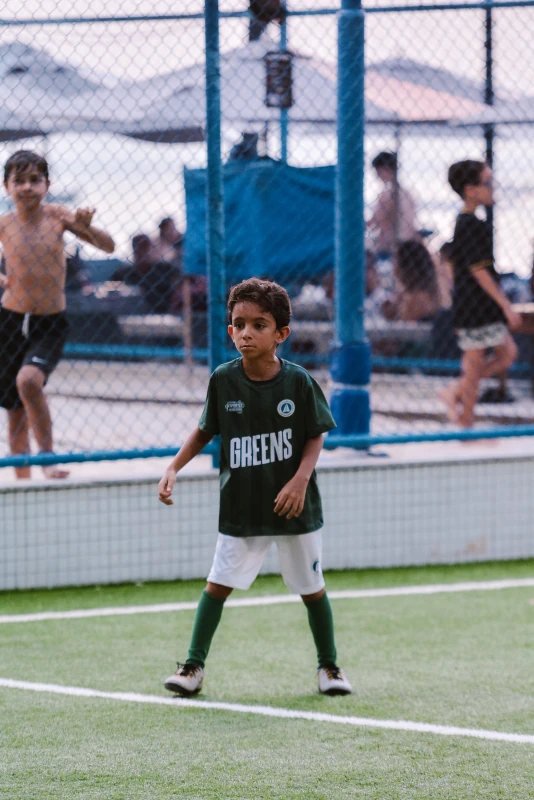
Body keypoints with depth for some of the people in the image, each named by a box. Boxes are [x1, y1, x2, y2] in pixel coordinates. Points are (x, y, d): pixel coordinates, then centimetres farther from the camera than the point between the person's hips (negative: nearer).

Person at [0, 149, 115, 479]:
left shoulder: (57, 216, -6)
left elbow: (109, 246, -5)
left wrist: (87, 228, -25)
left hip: (51, 323, -2)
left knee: (29, 380, -30)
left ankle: (47, 455, -13)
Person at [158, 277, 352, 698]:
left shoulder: (298, 381, -12)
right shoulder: (223, 379, -7)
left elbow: (315, 435, -4)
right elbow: (205, 431, 7)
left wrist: (301, 478, -18)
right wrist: (174, 468, -3)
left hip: (293, 505, -1)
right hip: (240, 506, 1)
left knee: (312, 588, 10)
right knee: (218, 584, 0)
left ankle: (329, 664, 26)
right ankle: (194, 664, 10)